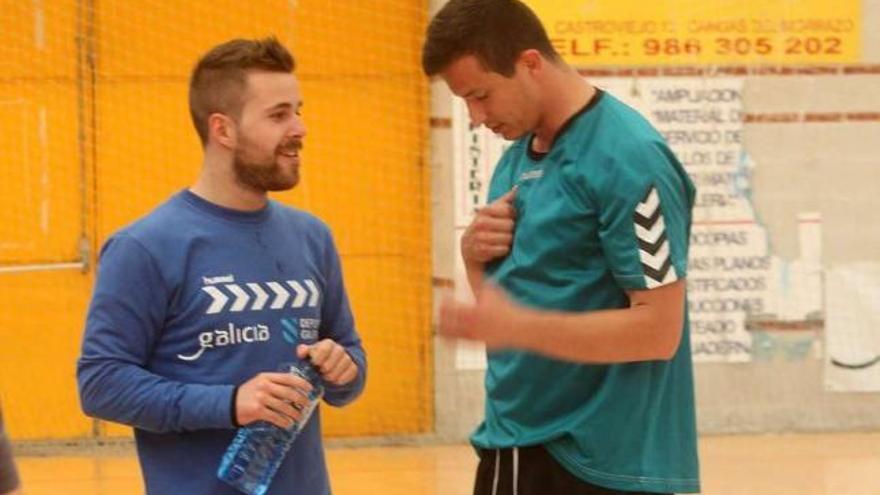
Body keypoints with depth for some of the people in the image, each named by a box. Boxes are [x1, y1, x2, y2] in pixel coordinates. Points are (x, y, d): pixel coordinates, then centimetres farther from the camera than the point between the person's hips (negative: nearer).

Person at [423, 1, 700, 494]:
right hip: (511, 450, 8)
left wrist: (517, 327, -25)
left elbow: (657, 330, -19)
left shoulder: (628, 158, -15)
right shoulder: (516, 158, 10)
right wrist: (475, 256, -3)